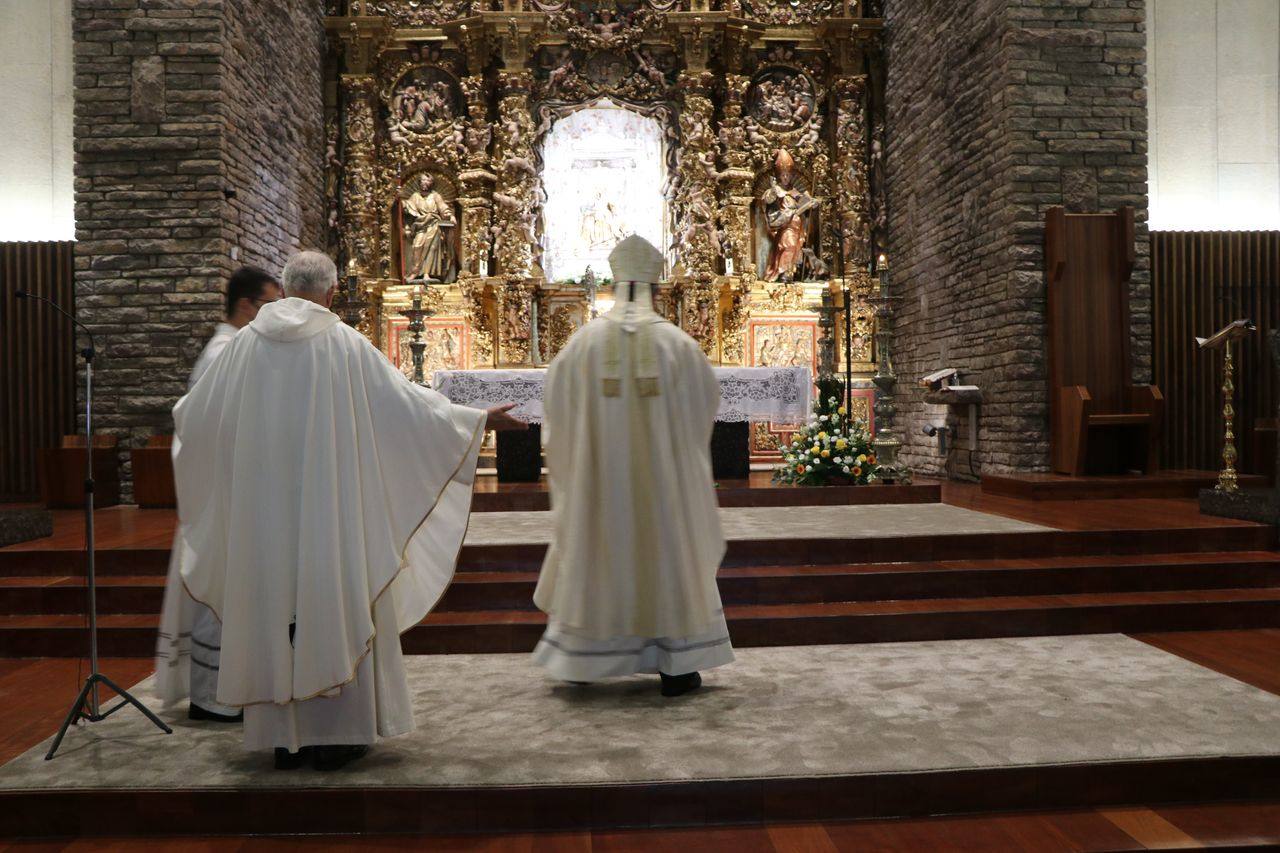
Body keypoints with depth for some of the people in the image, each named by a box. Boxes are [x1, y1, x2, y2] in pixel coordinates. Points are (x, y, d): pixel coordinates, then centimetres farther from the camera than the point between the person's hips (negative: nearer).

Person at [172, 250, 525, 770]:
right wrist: (478, 420, 5)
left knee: (272, 605, 11)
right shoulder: (345, 343, -7)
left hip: (263, 510, 3)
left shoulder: (247, 343, 3)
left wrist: (179, 411, 38)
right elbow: (406, 401, -5)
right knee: (335, 600, 7)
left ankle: (283, 735, 18)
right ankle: (336, 734, 13)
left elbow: (196, 412, 13)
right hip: (331, 504, -3)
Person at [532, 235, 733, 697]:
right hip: (660, 471, -1)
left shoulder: (587, 338, -4)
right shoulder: (675, 340, -6)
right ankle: (675, 666, 11)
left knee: (593, 555, 14)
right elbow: (708, 396, 4)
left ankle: (581, 657, 22)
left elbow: (556, 398, 4)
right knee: (667, 552, 8)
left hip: (600, 471, 1)